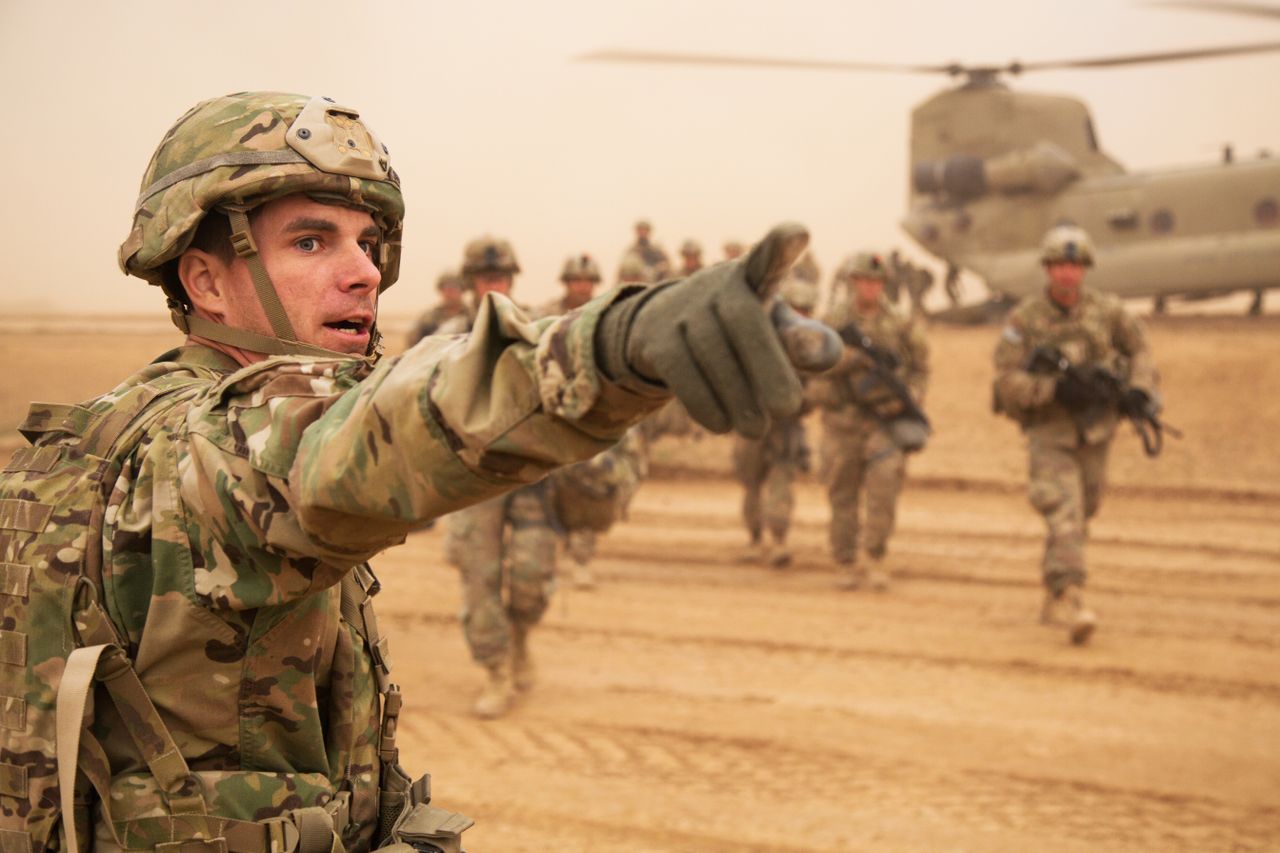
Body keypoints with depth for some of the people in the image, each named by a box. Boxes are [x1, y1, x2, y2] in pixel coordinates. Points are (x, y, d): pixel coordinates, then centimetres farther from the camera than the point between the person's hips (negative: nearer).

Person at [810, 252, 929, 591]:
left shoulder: (897, 323, 5)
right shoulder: (835, 320, 0)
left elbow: (919, 366, 12)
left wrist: (910, 397, -5)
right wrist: (856, 355, -25)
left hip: (884, 414, 0)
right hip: (843, 418, 0)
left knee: (886, 478, -18)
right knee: (843, 495, 5)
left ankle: (873, 556, -7)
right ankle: (845, 563, 18)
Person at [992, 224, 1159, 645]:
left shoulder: (1106, 310, -3)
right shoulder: (1024, 318, -12)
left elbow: (1139, 349, 12)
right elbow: (1006, 380, -15)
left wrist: (1140, 390, -6)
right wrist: (1055, 388, -27)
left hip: (1095, 430, 4)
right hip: (1049, 431, -4)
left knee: (1081, 515, 15)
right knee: (1064, 514, -19)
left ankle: (1052, 597, 34)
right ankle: (1070, 600, -26)